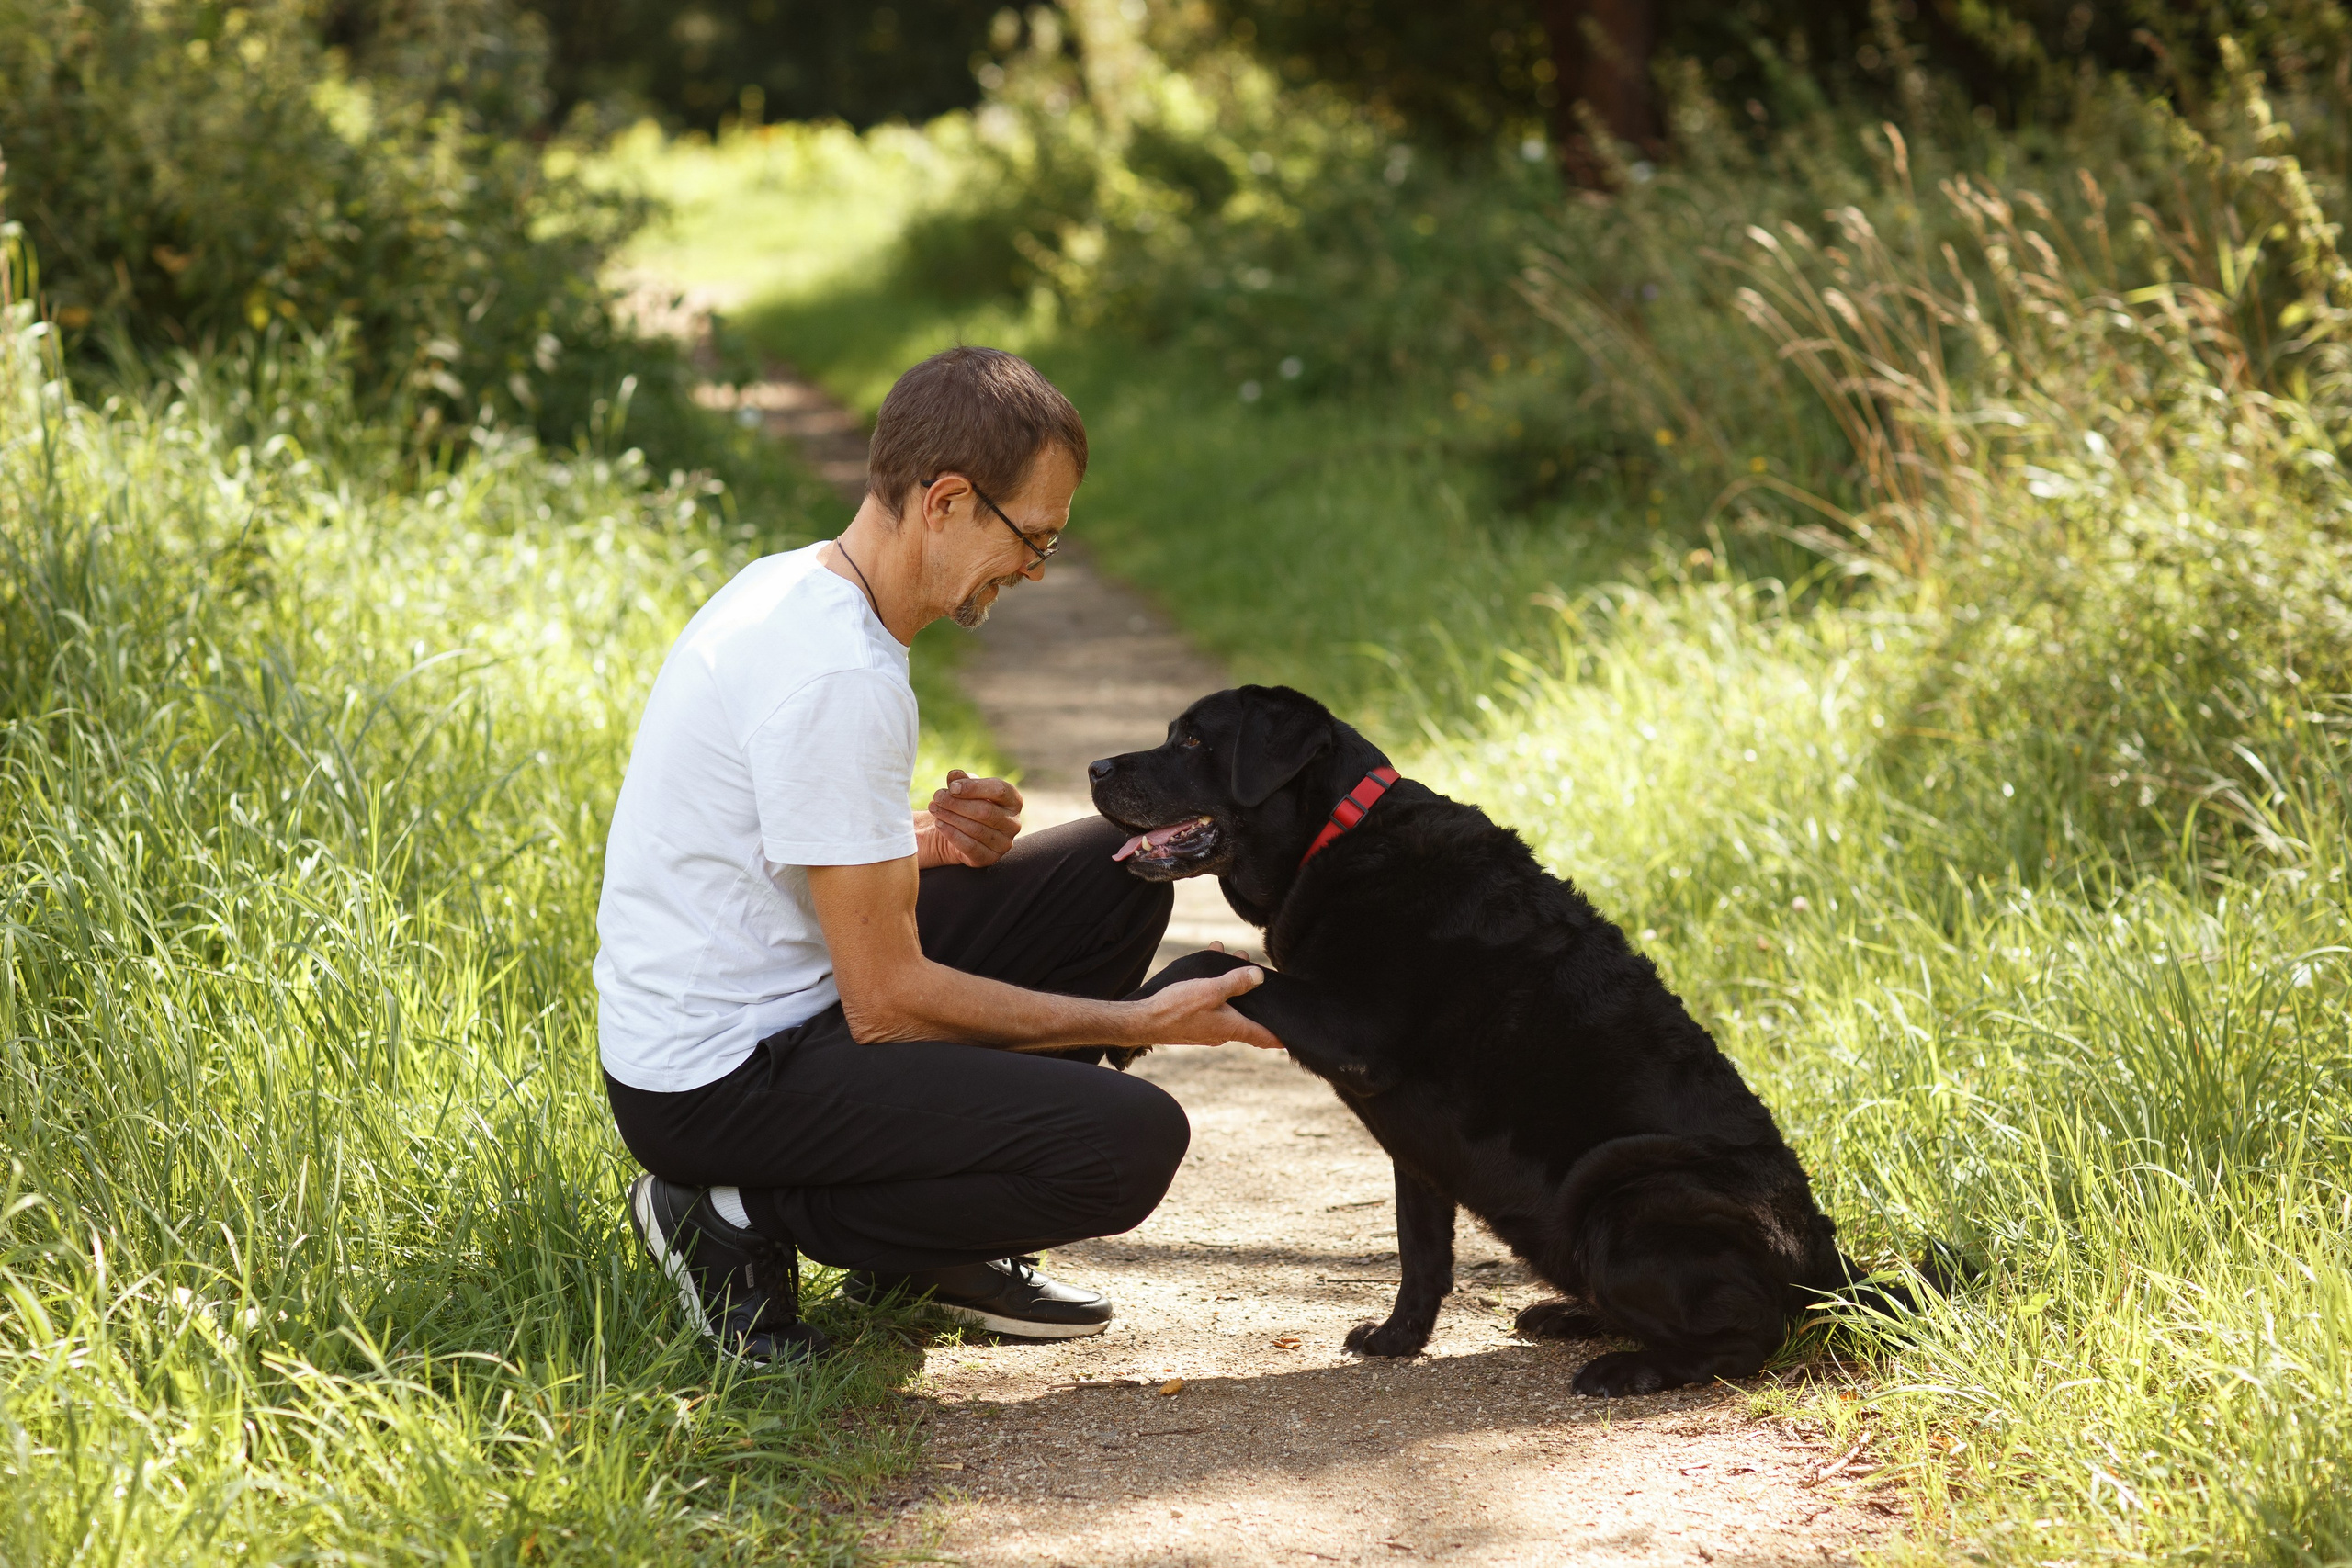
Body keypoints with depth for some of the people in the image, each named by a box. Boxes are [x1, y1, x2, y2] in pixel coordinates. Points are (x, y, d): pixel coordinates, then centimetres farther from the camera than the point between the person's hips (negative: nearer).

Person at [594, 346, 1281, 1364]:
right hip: (717, 1083, -10)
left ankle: (943, 1246, 15)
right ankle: (748, 1218, -6)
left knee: (1119, 865, 11)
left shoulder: (790, 585, 7)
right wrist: (1141, 1025, -13)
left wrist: (920, 842, 1)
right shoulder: (840, 676, -24)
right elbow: (891, 1002, -21)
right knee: (1132, 1142, -22)